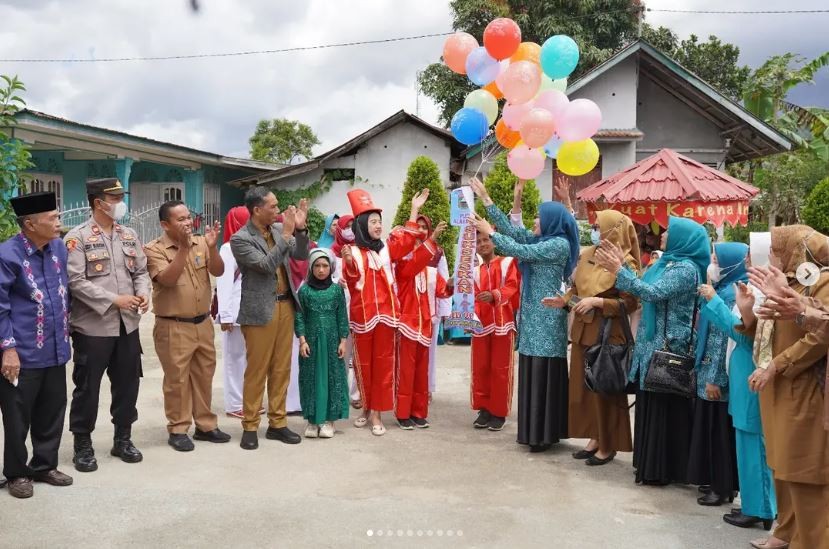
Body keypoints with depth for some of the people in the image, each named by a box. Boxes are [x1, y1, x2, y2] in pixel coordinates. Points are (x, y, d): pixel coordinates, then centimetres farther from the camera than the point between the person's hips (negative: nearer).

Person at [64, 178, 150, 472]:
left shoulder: (129, 235, 9)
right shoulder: (77, 237, -8)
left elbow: (141, 271, 12)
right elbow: (76, 281, -15)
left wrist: (144, 293, -9)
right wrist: (114, 300, -20)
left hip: (128, 325, 5)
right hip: (92, 327, -5)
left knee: (127, 384, 12)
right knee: (87, 387, 4)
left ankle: (123, 439, 27)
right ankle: (83, 444, 18)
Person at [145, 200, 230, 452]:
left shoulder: (200, 243, 3)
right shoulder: (154, 249, -10)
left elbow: (218, 271, -4)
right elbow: (167, 279, -24)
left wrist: (212, 246, -20)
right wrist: (183, 247, -29)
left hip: (203, 323, 5)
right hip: (173, 327, -5)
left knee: (204, 375, 13)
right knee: (177, 379, 3)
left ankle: (205, 425, 25)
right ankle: (178, 430, 15)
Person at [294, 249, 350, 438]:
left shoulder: (337, 289, 2)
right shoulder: (304, 290, 0)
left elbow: (342, 317, 3)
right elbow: (299, 317, 0)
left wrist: (343, 341, -1)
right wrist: (302, 340, -8)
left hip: (332, 341, 1)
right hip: (311, 341, 0)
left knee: (332, 377, 4)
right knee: (312, 378, 4)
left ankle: (329, 419, 13)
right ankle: (312, 419, 13)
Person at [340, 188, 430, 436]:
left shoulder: (386, 248, 8)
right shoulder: (352, 251, -4)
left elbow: (407, 241, 5)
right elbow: (350, 280, -13)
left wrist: (414, 210, 3)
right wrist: (349, 262, -34)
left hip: (386, 313, 3)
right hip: (362, 314, -3)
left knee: (383, 363, 3)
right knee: (364, 363, 7)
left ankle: (377, 413, 9)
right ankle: (367, 407, 23)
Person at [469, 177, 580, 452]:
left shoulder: (560, 244, -13)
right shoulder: (541, 239, 12)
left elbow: (521, 252, -18)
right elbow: (511, 229, 10)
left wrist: (488, 231, -9)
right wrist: (486, 198, 9)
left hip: (546, 319, -9)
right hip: (534, 316, 9)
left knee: (544, 374, -5)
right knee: (533, 373, 10)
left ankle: (544, 434, 1)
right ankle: (539, 430, 18)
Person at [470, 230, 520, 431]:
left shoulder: (507, 262, 3)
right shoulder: (474, 271, 13)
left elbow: (512, 286, -10)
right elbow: (473, 298, 4)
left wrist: (494, 295, -29)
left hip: (503, 323, -3)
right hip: (481, 324, 3)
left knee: (501, 368, 1)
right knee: (480, 368, 6)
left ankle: (499, 412, 9)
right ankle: (484, 409, 16)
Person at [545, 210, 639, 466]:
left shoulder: (625, 263, -13)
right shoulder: (587, 255, 7)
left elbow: (630, 303, -16)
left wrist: (597, 302, -23)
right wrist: (564, 300, -1)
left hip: (607, 333, -7)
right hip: (582, 329, 7)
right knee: (583, 385, 12)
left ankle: (608, 446, 14)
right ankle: (594, 438, 25)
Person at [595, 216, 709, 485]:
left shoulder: (686, 269, -15)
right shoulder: (668, 263, 14)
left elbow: (653, 294, -26)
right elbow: (642, 291, 13)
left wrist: (618, 271, -24)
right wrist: (620, 265, 8)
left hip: (667, 348, -9)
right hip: (652, 345, 9)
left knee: (664, 408, -2)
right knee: (651, 407, 13)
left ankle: (662, 469, 7)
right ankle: (651, 465, 23)